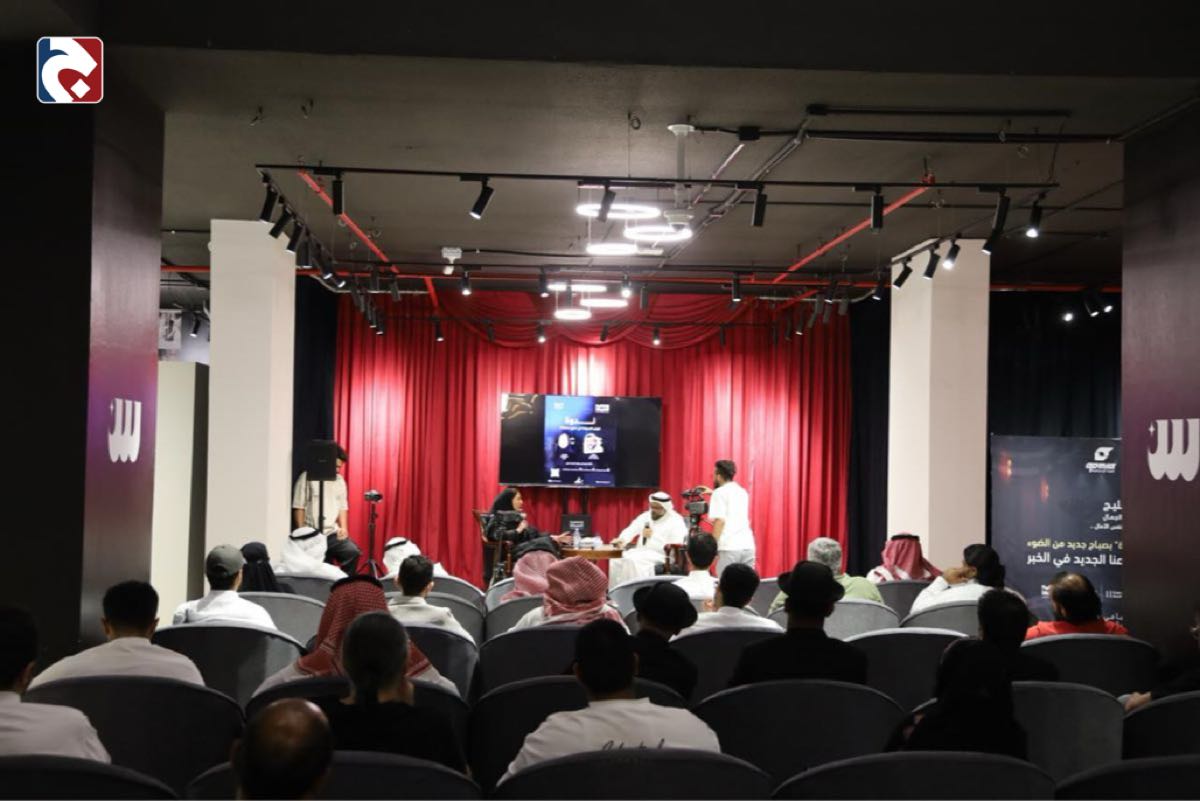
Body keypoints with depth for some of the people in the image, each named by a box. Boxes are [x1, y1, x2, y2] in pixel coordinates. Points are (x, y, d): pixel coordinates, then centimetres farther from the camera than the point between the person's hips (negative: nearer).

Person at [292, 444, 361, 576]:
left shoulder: (339, 480, 13)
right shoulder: (307, 478, -3)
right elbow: (299, 507, -5)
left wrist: (343, 528, 1)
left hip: (333, 533, 4)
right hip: (312, 535, -4)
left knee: (352, 552, -19)